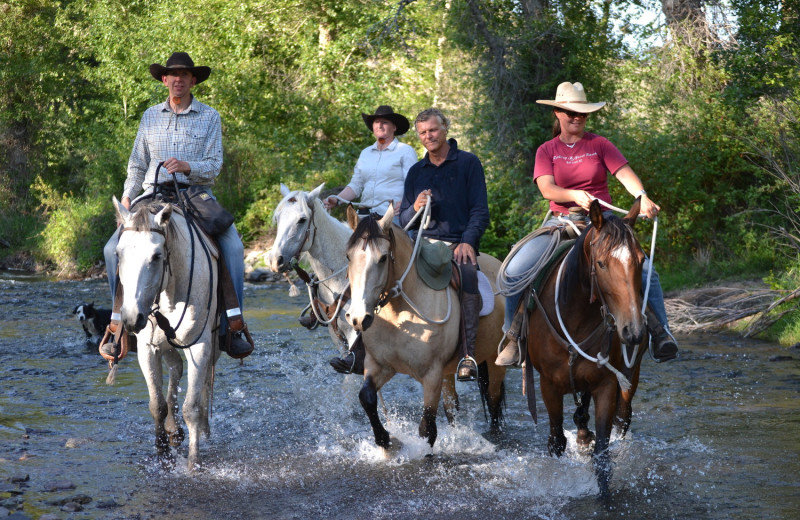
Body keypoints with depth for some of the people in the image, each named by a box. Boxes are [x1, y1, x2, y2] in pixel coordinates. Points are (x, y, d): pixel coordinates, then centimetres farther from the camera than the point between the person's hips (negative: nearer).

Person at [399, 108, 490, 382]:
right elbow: (404, 220, 18)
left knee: (467, 272, -36)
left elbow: (480, 211, 0)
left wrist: (467, 241, -17)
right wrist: (415, 209, -6)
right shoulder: (416, 171, 18)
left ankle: (469, 354, -36)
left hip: (459, 242, -4)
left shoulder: (468, 163, 6)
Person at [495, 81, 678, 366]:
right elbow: (547, 189, -9)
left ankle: (660, 334, -9)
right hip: (560, 223, 0)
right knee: (513, 272, -18)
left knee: (644, 272, -23)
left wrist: (642, 196, -30)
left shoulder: (600, 145, 6)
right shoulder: (546, 151, 7)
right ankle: (512, 338, -2)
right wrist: (574, 196, -30)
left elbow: (625, 174, -8)